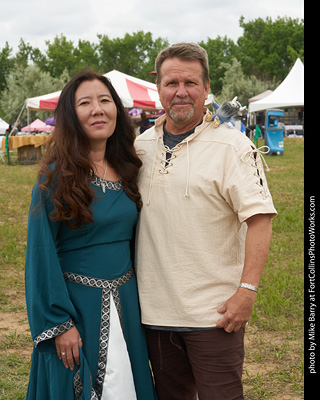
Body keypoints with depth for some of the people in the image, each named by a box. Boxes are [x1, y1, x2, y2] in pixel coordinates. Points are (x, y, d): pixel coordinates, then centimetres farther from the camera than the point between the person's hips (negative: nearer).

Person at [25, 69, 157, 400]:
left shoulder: (127, 169, 5)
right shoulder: (57, 175, -11)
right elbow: (41, 252, -12)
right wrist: (58, 322, -15)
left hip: (126, 301, 5)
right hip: (77, 304, -5)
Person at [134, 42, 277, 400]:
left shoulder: (233, 146, -9)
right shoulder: (142, 145, 8)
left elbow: (259, 219, -13)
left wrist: (247, 290, -20)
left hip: (213, 311, -5)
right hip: (155, 308, 5)